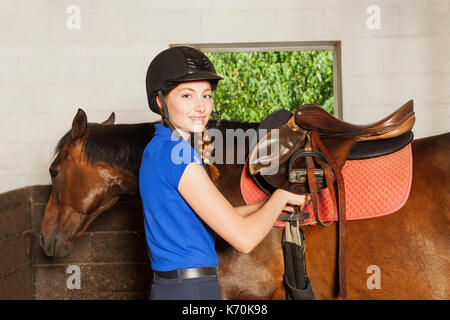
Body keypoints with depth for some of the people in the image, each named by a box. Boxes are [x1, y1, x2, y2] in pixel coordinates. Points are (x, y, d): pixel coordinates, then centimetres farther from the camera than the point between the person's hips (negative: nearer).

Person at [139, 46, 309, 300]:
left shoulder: (157, 149, 8)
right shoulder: (175, 153, -21)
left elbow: (213, 216, 15)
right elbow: (243, 238, -22)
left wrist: (268, 204, 10)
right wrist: (281, 197, -7)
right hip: (191, 290, -9)